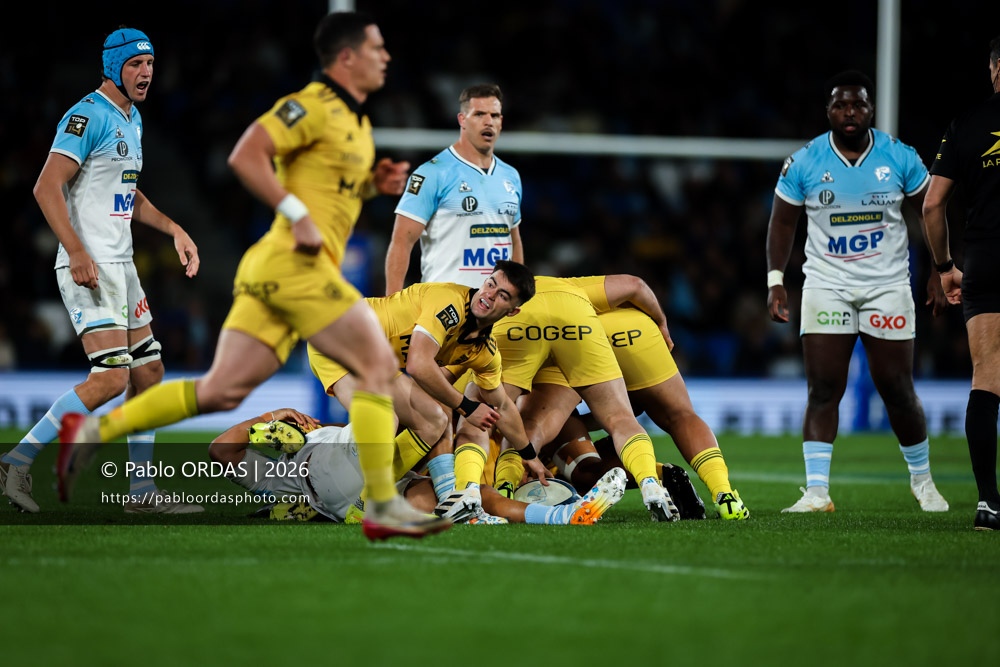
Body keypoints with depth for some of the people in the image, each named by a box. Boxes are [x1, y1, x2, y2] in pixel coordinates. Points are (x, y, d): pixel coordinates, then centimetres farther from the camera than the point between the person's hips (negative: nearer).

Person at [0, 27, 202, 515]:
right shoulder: (88, 117, -13)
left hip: (120, 265, 10)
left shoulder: (133, 120, 17)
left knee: (148, 373, 11)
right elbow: (47, 187, -21)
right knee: (111, 377, -18)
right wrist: (77, 252, -28)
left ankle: (141, 491, 18)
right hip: (88, 267, -10)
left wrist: (173, 230, 20)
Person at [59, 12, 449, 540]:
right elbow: (246, 155, -17)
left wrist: (375, 182, 14)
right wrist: (298, 216, -21)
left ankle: (92, 431, 3)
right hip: (294, 263, -10)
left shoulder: (355, 120, 22)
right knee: (379, 365, -9)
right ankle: (384, 507, -9)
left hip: (270, 273, 10)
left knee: (221, 391, 4)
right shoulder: (313, 105, -8)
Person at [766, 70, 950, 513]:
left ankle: (922, 478, 22)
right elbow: (782, 222, 6)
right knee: (823, 390, -8)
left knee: (897, 390, 1)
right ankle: (816, 491, -9)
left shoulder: (900, 158, -1)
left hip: (887, 286, 0)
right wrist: (775, 280, -3)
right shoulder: (805, 163, -2)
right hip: (826, 285, 0)